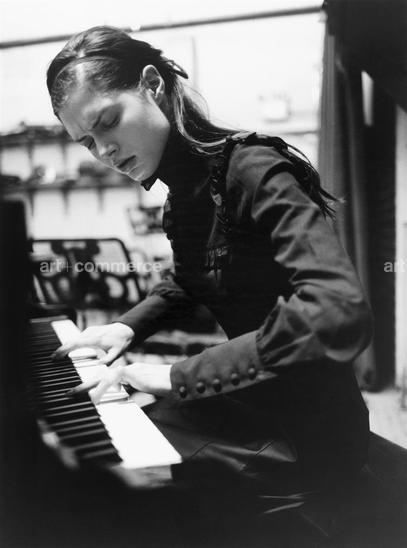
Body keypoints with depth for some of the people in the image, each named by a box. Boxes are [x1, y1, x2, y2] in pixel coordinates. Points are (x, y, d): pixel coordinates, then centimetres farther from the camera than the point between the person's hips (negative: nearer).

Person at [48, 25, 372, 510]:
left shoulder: (253, 170, -21)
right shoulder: (184, 190, 5)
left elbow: (340, 313, -35)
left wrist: (180, 375, -30)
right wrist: (128, 326, 6)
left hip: (303, 433, -7)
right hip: (248, 399, 8)